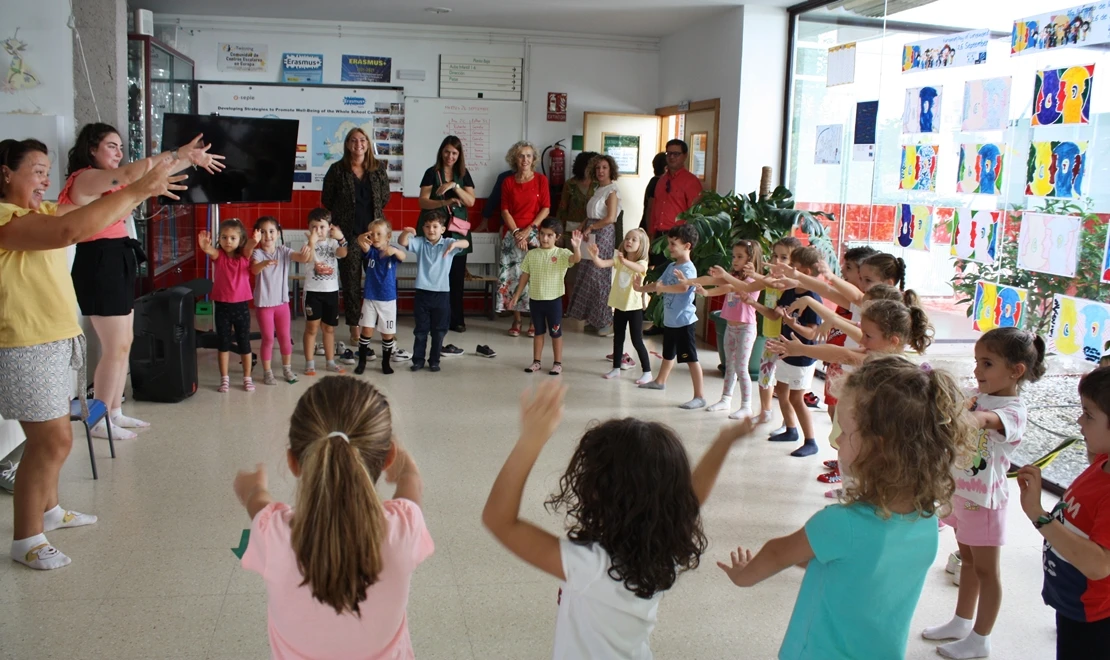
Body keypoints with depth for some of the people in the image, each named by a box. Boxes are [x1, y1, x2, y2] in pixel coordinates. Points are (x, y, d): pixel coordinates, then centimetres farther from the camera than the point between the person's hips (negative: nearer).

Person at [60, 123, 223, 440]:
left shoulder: (109, 182, 16)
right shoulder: (85, 178, -13)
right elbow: (132, 173, -25)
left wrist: (190, 158, 5)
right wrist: (179, 153, -24)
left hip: (118, 263, 10)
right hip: (99, 264, -10)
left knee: (124, 343, 13)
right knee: (116, 347, -6)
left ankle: (115, 412, 22)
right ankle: (100, 421, 4)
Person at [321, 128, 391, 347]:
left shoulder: (378, 168, 6)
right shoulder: (337, 169, 0)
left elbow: (385, 197, 13)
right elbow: (327, 199, 5)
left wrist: (371, 212, 10)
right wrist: (344, 217, 9)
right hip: (348, 233, -1)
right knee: (351, 282, 2)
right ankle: (355, 331, 10)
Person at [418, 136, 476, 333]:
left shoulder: (463, 174, 11)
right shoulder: (432, 173, 3)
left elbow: (471, 201, 0)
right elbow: (423, 202, -6)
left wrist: (454, 185, -14)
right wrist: (444, 202, -23)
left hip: (457, 230, 2)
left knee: (456, 276, 0)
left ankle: (456, 319, 8)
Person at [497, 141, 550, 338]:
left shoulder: (541, 180, 2)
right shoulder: (508, 182, 6)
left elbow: (546, 208, -2)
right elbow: (505, 211, 3)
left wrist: (529, 229, -11)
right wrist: (516, 233, -10)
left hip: (534, 234, -1)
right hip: (512, 235, 2)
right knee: (512, 276, -2)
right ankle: (516, 321, 6)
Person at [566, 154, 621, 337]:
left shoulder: (612, 191, -9)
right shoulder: (598, 190, 16)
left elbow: (610, 218, -17)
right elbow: (591, 216, 14)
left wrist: (590, 228, -9)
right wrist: (584, 230, -1)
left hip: (603, 235, -8)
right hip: (592, 236, 8)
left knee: (598, 276, -7)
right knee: (588, 275, 7)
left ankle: (606, 321, 1)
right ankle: (593, 318, 16)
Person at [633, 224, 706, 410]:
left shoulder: (688, 268, -19)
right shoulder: (671, 266, 10)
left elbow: (683, 287, -38)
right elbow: (659, 284, 17)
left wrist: (663, 288, -32)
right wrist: (641, 288, 3)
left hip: (684, 321, -9)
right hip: (670, 320, 9)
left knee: (691, 358, -8)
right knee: (668, 354, 28)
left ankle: (699, 397, -5)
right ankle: (660, 381, 48)